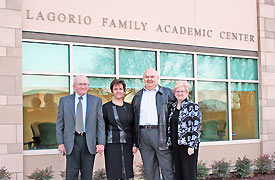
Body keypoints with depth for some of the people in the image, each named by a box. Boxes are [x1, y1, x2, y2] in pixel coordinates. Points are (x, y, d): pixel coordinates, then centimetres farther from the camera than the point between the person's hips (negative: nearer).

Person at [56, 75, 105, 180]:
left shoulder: (96, 101, 7)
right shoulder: (64, 100, 7)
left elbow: (100, 123, 3)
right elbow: (60, 123, 7)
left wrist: (101, 143, -5)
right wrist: (60, 143, -2)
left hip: (89, 142, 0)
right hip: (72, 141, 0)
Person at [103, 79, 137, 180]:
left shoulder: (129, 107, 12)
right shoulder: (106, 107, 4)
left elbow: (133, 127, 12)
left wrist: (134, 144, 4)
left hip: (127, 145, 3)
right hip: (112, 144, -3)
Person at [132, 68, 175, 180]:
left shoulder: (167, 93, 7)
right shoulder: (138, 96, 17)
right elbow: (134, 118, 19)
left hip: (161, 134, -3)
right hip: (143, 134, 3)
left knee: (167, 168, -3)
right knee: (149, 169, 8)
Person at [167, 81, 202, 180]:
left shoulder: (193, 107, -4)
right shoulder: (173, 107, 15)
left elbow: (196, 128, -10)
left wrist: (192, 146, -16)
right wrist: (169, 144, 14)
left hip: (188, 146, -6)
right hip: (175, 146, 6)